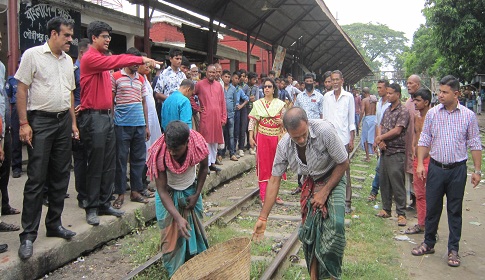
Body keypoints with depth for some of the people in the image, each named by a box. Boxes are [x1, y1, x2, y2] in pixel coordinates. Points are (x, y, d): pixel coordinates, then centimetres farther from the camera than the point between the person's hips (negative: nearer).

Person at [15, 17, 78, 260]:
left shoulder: (68, 60, 13)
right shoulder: (33, 55, -4)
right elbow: (21, 89, -7)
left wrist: (73, 122, 14)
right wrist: (24, 123, -14)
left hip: (63, 121, 6)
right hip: (40, 121, -6)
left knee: (60, 176, 9)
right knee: (36, 179, -6)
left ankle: (54, 224, 22)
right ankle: (28, 235, 1)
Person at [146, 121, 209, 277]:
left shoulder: (198, 144, -28)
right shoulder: (159, 154, -33)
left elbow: (203, 168, -4)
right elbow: (162, 191, -28)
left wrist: (197, 194, -6)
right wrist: (178, 218, -35)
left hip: (190, 192, 2)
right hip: (168, 196, -2)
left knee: (195, 230, 5)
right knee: (171, 235, -2)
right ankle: (175, 273, 16)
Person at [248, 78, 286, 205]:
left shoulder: (280, 104, 5)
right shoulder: (257, 104, 3)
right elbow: (252, 121, 0)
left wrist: (282, 122, -13)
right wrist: (251, 137, -8)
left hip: (276, 137, 2)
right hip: (262, 137, -1)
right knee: (263, 165, 0)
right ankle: (263, 196, 6)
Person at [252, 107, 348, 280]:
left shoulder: (324, 131, -31)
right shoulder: (284, 146, -19)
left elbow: (343, 163, -17)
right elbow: (274, 181, -11)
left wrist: (325, 191, -17)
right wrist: (263, 218, -10)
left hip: (333, 177, -3)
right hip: (310, 182, 3)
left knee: (335, 225, -21)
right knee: (309, 229, -2)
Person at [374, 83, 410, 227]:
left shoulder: (403, 111, -8)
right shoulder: (387, 110, 15)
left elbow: (397, 131, -16)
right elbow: (380, 127, 11)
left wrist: (380, 138, -7)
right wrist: (380, 140, -8)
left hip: (396, 152, -8)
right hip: (384, 151, 8)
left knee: (397, 183, -5)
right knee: (383, 181, 12)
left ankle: (401, 213, 3)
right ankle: (386, 209, 24)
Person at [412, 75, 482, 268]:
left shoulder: (468, 116, -2)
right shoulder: (432, 113, 0)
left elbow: (474, 144, 2)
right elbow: (424, 140, 4)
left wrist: (477, 170, 0)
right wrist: (420, 163, -4)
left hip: (458, 169, -1)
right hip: (436, 167, 1)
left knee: (455, 210, 8)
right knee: (432, 207, 9)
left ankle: (453, 250, 20)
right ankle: (428, 243, 25)